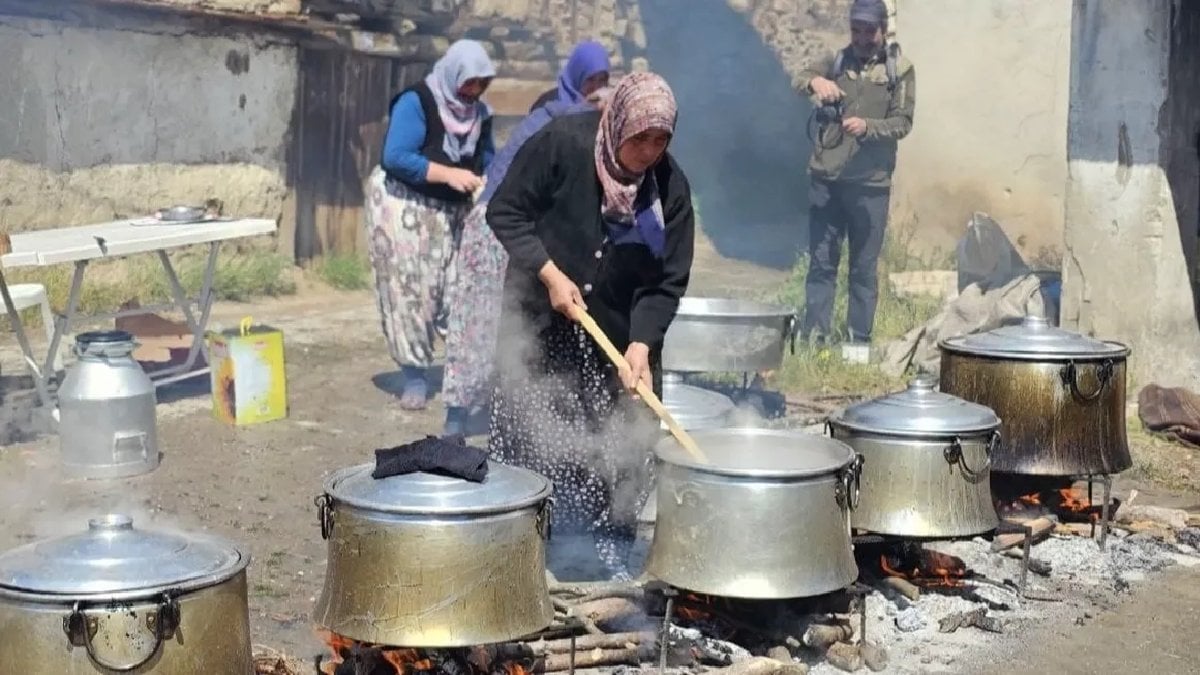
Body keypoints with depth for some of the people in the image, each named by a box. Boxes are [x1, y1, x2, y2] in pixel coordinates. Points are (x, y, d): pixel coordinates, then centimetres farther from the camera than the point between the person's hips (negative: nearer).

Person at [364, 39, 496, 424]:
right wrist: (448, 174, -27)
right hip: (405, 205, -5)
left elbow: (488, 160, 12)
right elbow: (395, 158, -24)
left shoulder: (479, 112, 4)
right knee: (410, 291, -5)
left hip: (453, 212, 5)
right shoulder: (416, 102, -17)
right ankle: (415, 378, 2)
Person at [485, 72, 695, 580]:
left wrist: (641, 343, -22)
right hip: (538, 327, -2)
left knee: (621, 450, 2)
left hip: (621, 334, 2)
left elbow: (668, 280, -9)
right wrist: (549, 273, -19)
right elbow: (504, 212, -10)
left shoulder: (669, 187, -11)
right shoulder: (562, 143, -17)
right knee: (525, 442, 4)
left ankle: (615, 552, 15)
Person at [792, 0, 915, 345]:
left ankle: (859, 341, 11)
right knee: (821, 263, 4)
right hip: (826, 179, 2)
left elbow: (903, 123, -6)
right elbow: (798, 82, -6)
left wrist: (867, 126, -25)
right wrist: (815, 81, -29)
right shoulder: (836, 61, 7)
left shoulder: (900, 70, 1)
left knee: (864, 267, 5)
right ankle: (814, 338, 7)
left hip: (871, 184, -2)